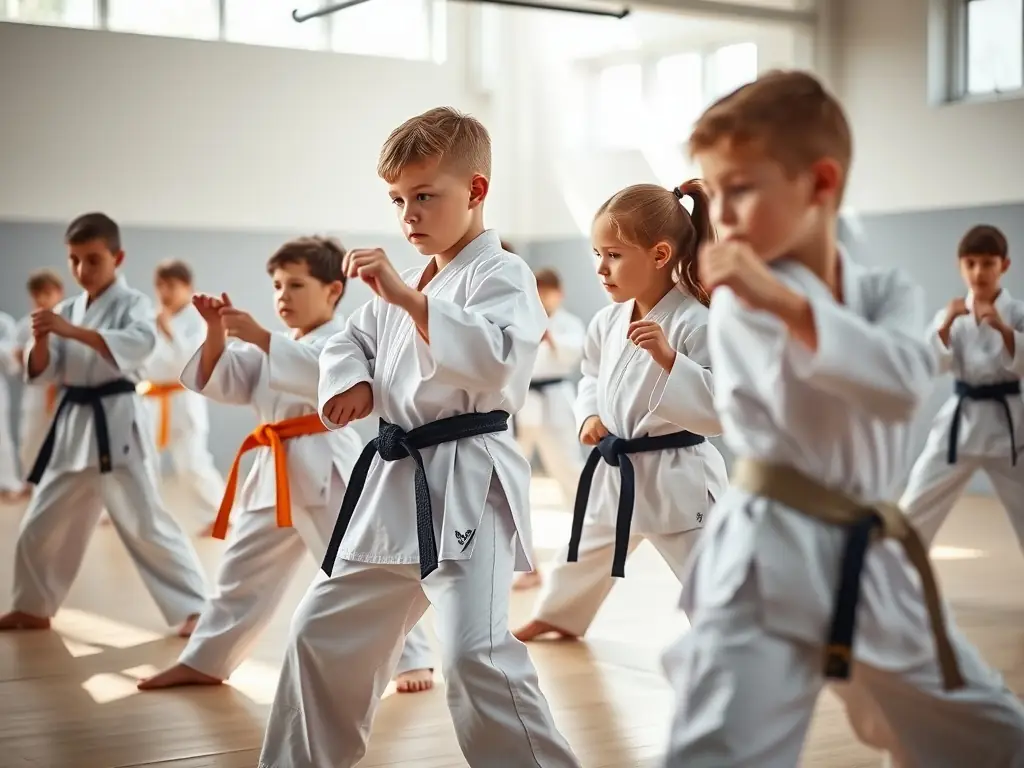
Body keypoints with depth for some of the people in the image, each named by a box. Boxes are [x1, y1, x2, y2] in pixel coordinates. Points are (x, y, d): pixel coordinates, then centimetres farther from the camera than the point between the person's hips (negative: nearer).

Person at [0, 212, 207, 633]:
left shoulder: (132, 303, -5)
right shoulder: (67, 310, 12)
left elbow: (139, 343, -26)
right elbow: (44, 372, 9)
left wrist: (73, 331, -32)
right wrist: (41, 340, -13)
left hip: (116, 423, -6)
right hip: (73, 424, 6)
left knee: (145, 523, -10)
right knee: (42, 524, 13)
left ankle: (194, 609, -4)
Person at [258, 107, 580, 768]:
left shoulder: (501, 275, -9)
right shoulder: (401, 283, 15)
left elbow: (494, 362, -26)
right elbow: (348, 344, 25)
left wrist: (410, 299, -30)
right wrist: (352, 384, 3)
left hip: (466, 484, -9)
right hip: (395, 481, 9)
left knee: (475, 653, -22)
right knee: (325, 631, 19)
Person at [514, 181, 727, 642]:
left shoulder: (696, 323, -22)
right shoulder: (608, 321, 0)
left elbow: (720, 409, -27)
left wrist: (668, 358, -36)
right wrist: (590, 415, 1)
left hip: (675, 476, -8)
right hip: (614, 469, 8)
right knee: (587, 550, 31)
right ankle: (559, 616, 57)